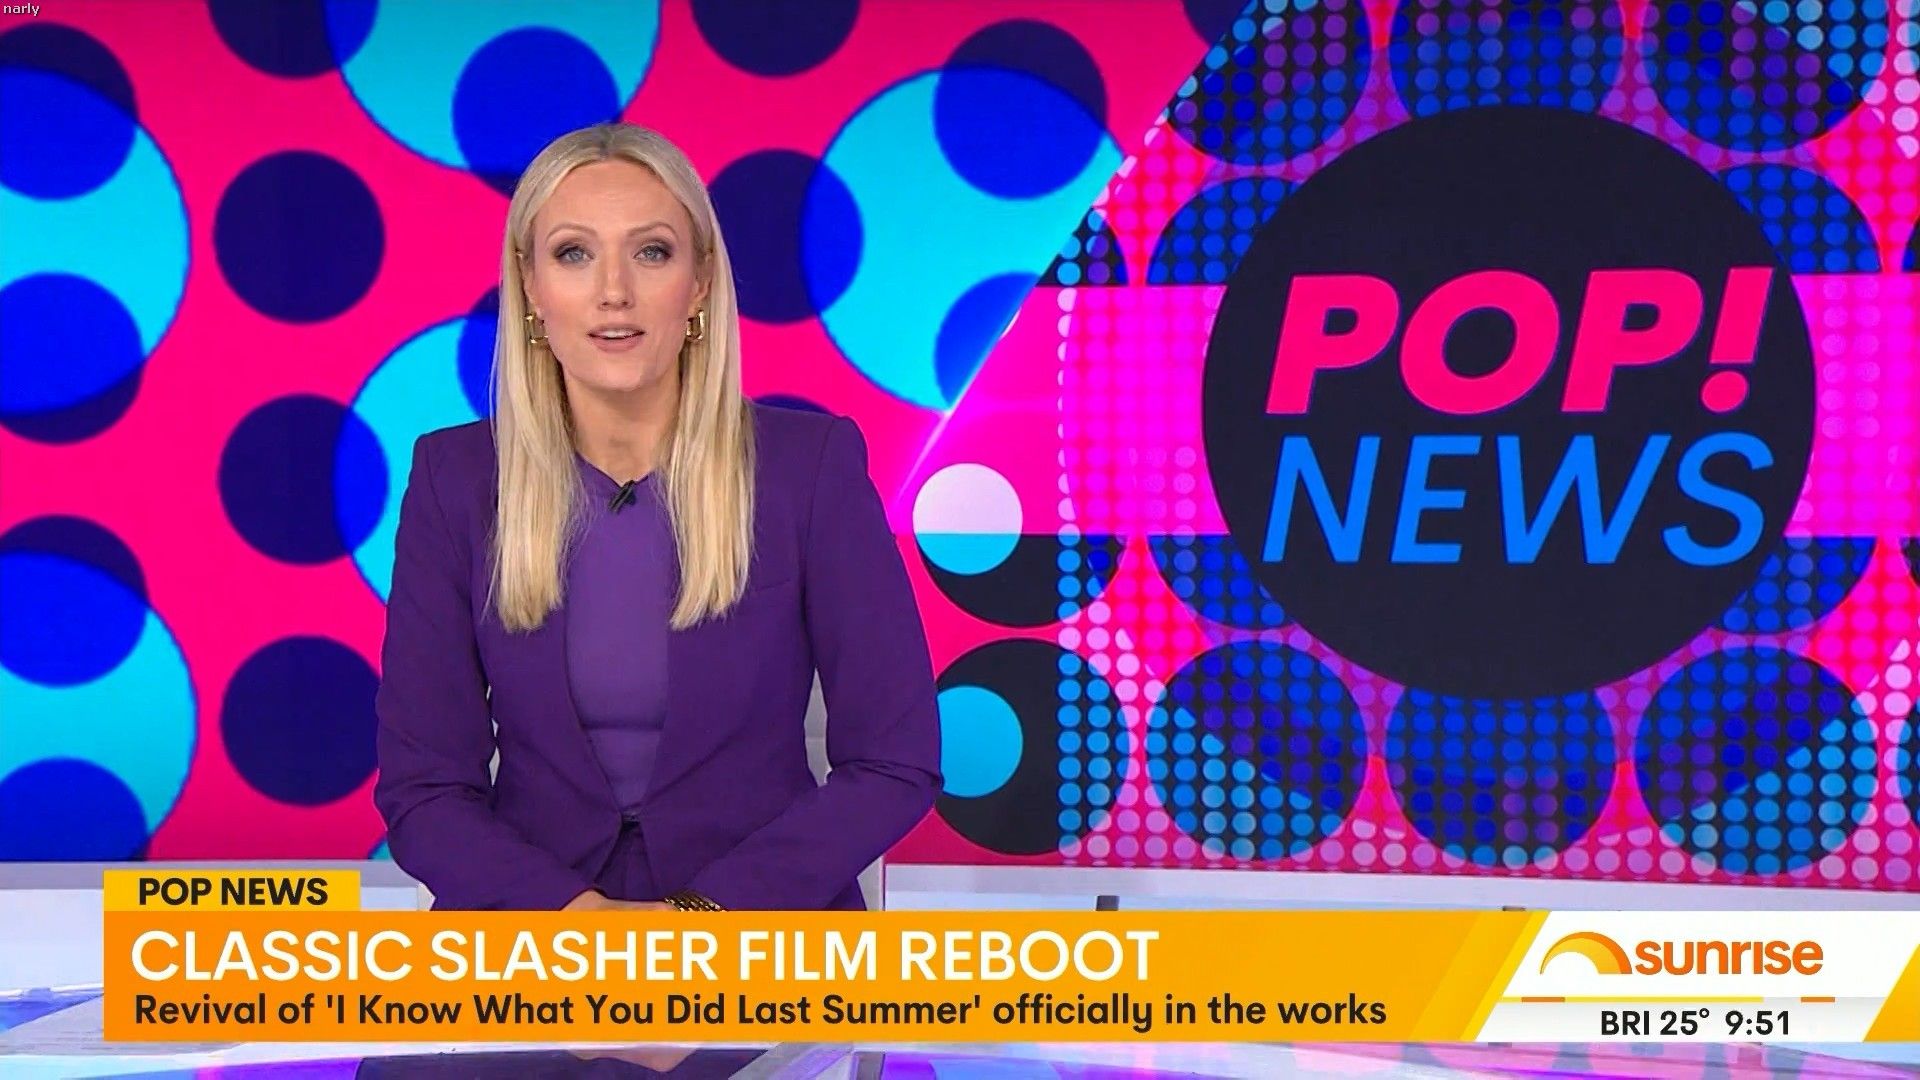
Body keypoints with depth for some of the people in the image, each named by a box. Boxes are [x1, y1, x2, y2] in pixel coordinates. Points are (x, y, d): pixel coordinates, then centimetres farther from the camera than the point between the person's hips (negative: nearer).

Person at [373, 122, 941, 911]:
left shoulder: (812, 463, -2)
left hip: (761, 912, -1)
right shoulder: (457, 479, 2)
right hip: (534, 916, 1)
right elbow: (421, 786, 1)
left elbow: (895, 762, -2)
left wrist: (704, 912, -14)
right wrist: (574, 912, -15)